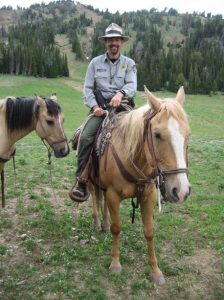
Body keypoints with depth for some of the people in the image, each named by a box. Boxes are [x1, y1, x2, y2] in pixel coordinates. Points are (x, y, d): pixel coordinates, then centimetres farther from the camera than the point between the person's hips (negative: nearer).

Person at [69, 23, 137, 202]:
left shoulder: (129, 63, 9)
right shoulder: (95, 62, 11)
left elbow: (132, 86, -7)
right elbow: (87, 88, 6)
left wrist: (121, 93, -29)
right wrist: (94, 106, -11)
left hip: (122, 107, 1)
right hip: (100, 108, 0)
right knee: (85, 136, -23)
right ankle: (81, 180, -13)